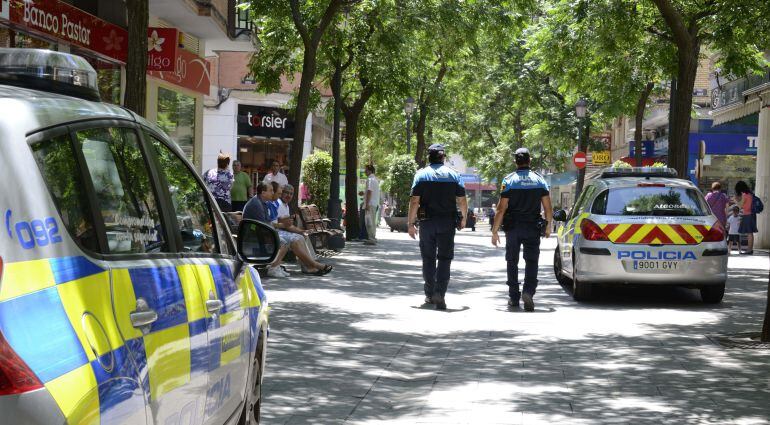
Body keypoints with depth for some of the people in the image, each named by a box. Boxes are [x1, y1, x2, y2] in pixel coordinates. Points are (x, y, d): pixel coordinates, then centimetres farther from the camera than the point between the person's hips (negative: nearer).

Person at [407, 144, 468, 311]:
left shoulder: (421, 174, -1)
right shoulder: (454, 175, 2)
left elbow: (414, 201, -7)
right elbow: (462, 201, 1)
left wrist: (410, 223, -2)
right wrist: (463, 218, 17)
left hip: (427, 222, 0)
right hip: (447, 222, 0)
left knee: (428, 258, 11)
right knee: (444, 259, 1)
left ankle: (430, 294, 16)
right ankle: (439, 293, -14)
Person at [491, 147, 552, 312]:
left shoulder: (509, 180, -4)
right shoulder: (539, 180, 3)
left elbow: (501, 209, -8)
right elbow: (548, 208, 2)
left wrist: (495, 231, -4)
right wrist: (547, 226, 17)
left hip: (513, 228, -1)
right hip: (533, 228, 1)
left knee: (512, 263, 11)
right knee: (531, 262, 1)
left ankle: (513, 298, 15)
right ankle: (528, 291, -21)